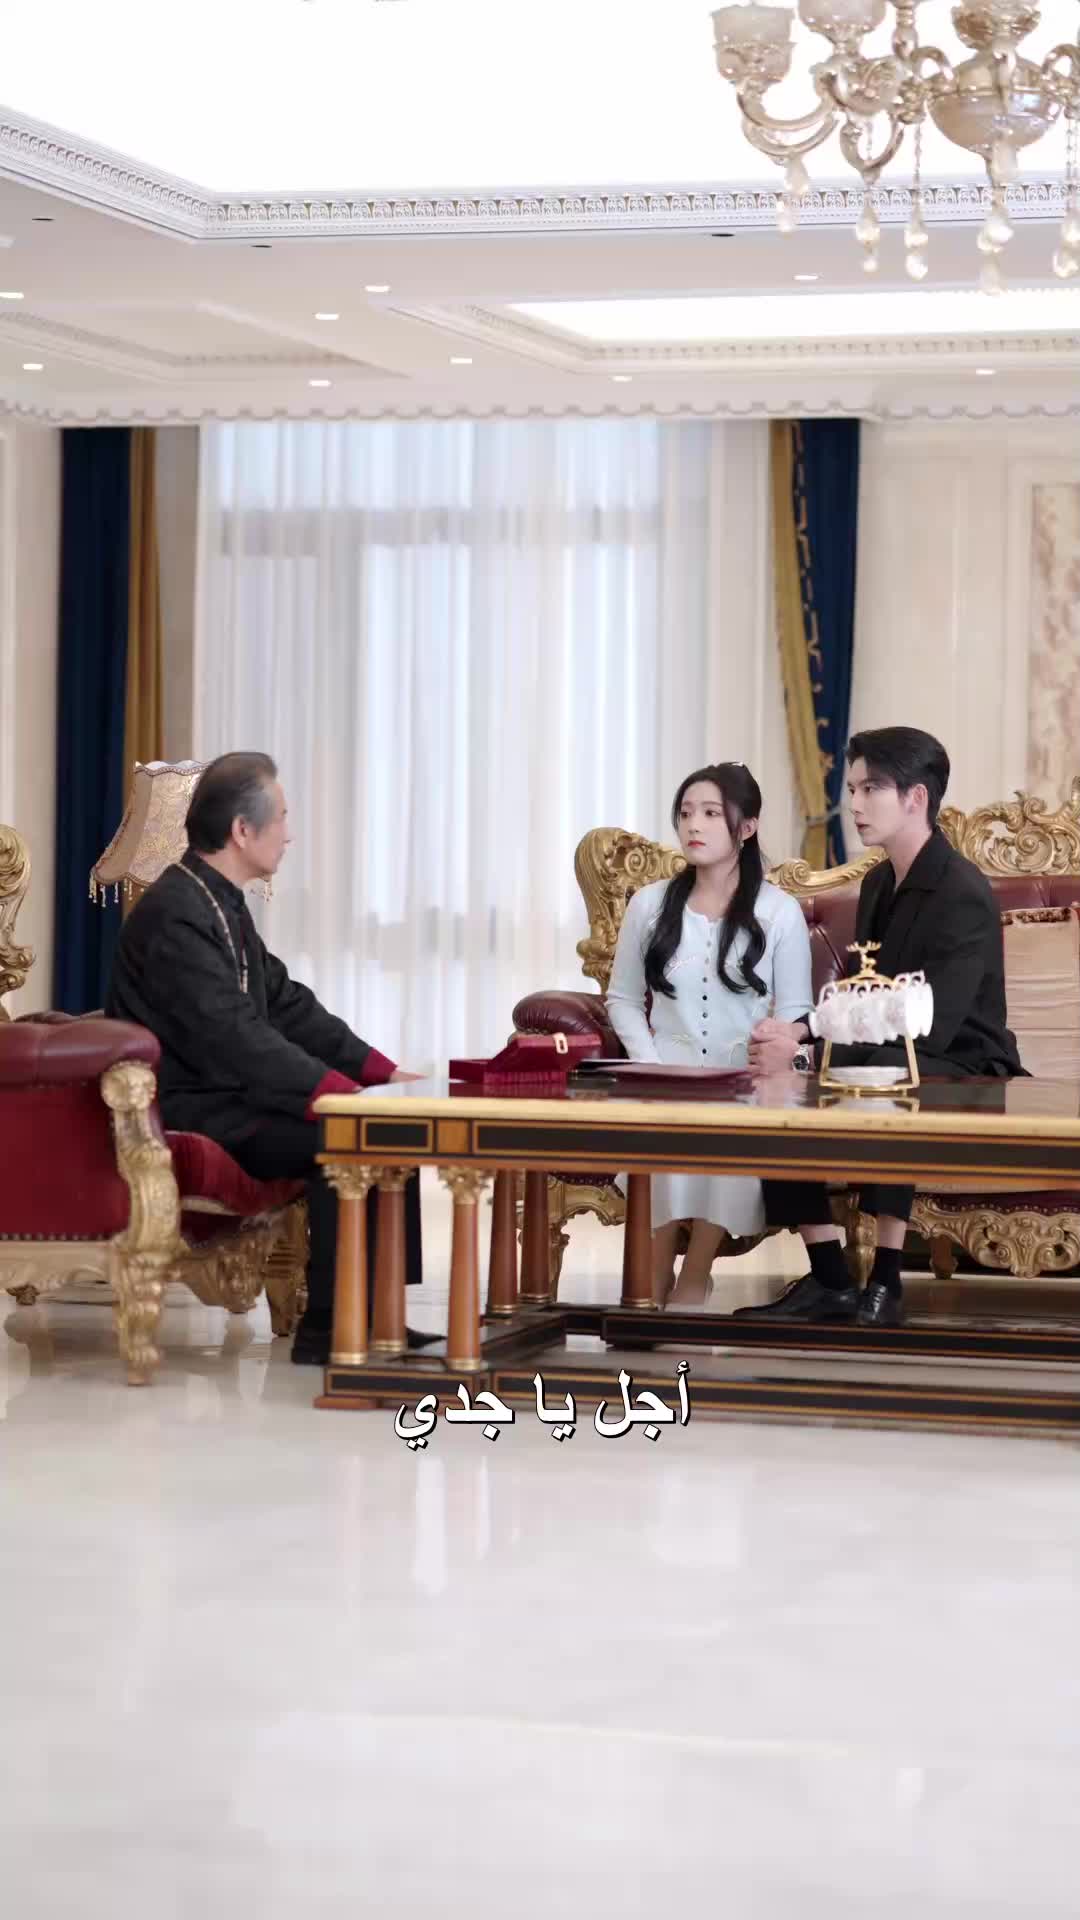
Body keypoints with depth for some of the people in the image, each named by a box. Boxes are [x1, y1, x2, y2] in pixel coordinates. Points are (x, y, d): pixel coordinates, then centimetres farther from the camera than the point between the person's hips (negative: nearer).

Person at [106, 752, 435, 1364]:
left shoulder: (219, 903, 13)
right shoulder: (176, 915, -20)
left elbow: (285, 1005, 15)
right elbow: (233, 1039, -27)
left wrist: (382, 1071, 6)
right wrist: (341, 1094, -29)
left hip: (225, 1094, 10)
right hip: (187, 1115, -10)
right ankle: (327, 1327, -18)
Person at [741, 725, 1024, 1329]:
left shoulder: (964, 897, -18)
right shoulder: (880, 883, 10)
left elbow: (927, 1030, -26)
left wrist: (807, 1057, -29)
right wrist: (801, 1031, -10)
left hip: (963, 1074, -9)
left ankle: (886, 1282, -33)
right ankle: (829, 1281, -10)